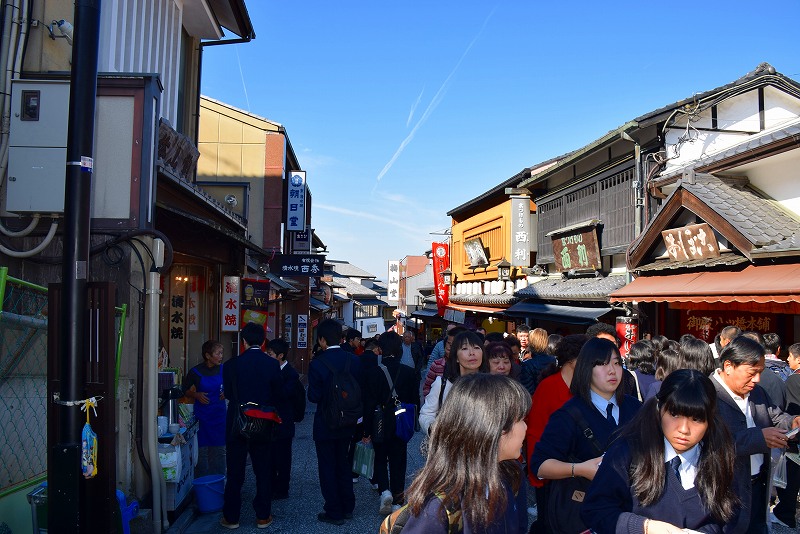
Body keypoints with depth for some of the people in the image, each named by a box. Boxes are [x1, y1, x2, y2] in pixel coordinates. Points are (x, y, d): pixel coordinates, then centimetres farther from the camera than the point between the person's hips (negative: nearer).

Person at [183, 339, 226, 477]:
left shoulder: (223, 369, 2)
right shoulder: (195, 372, -6)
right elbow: (185, 390, 6)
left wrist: (226, 393, -5)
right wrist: (196, 395, -11)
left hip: (219, 415, 3)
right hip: (202, 416, -3)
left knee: (219, 450, 8)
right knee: (202, 451, 1)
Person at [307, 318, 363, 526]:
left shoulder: (317, 363, -19)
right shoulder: (354, 360, -6)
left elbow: (314, 396, -18)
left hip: (325, 424, -5)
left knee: (328, 468, 9)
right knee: (343, 464, 21)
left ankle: (334, 512, 16)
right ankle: (347, 507, 31)